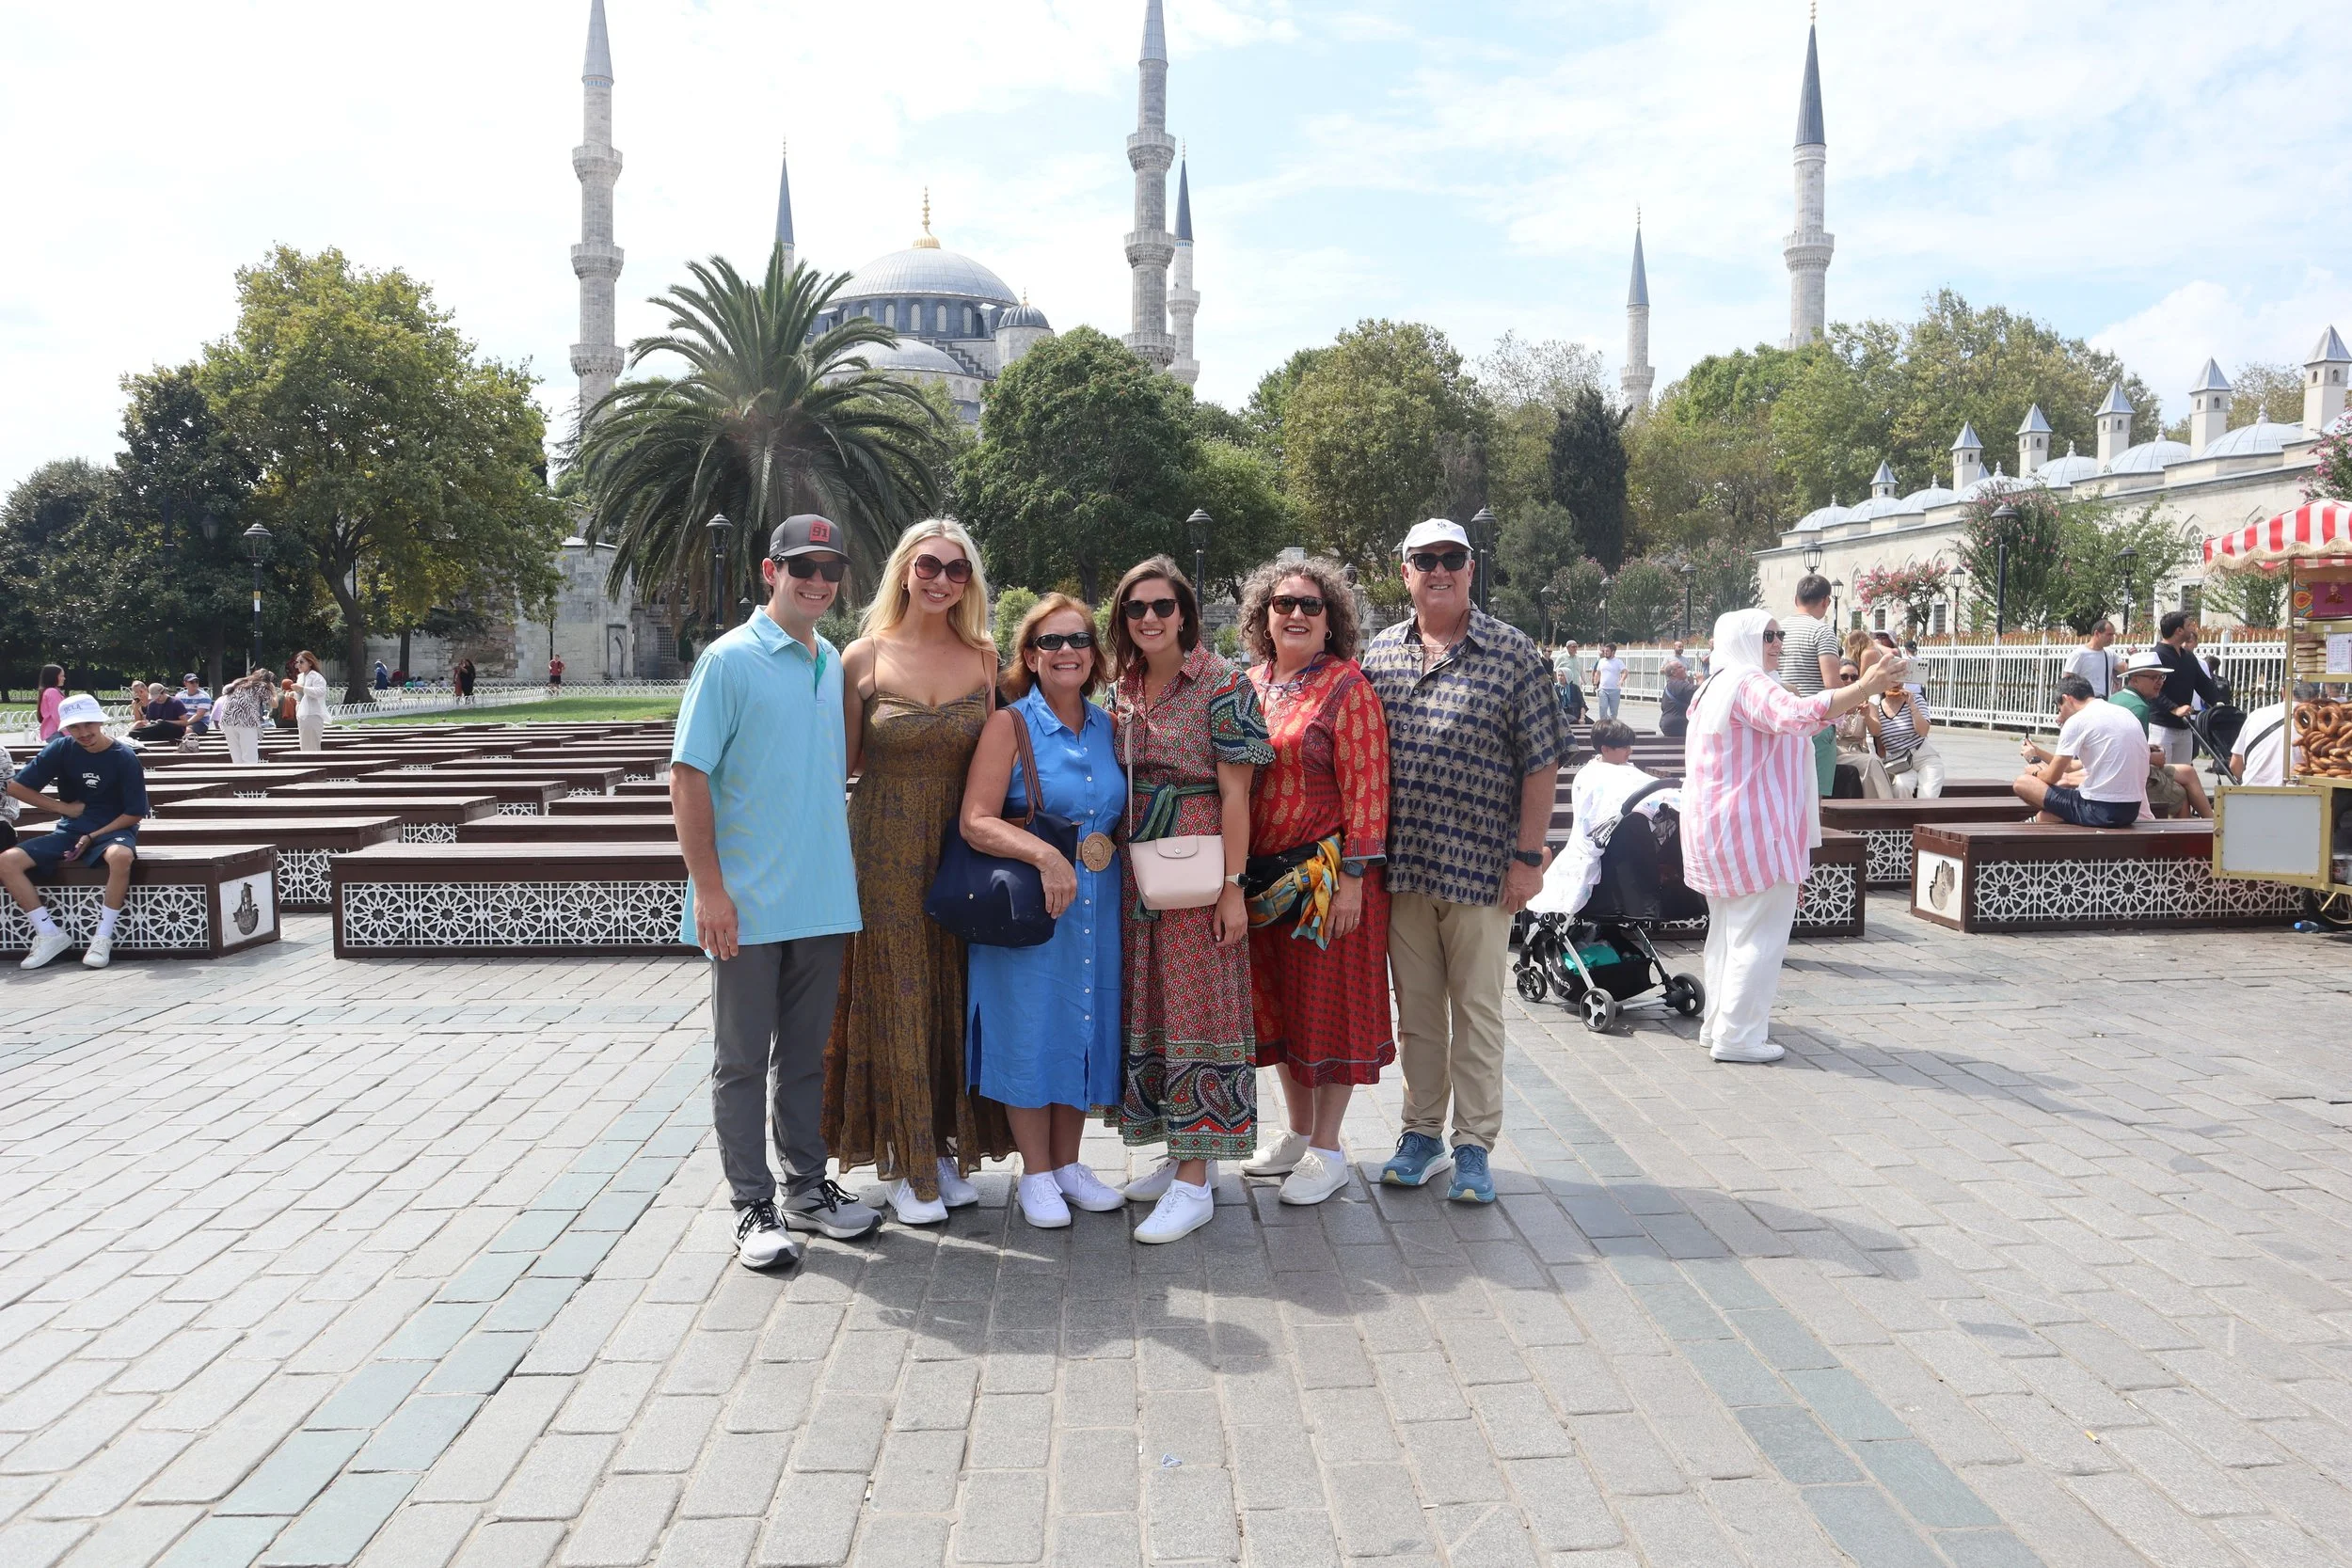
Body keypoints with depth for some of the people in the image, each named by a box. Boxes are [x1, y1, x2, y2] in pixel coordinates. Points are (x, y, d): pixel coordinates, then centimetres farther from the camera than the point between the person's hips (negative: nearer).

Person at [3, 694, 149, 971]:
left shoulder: (124, 758, -9)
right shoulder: (61, 749, -1)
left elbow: (135, 813, -8)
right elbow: (16, 786, 4)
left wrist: (93, 837, -16)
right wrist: (62, 807, -2)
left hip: (112, 830, -4)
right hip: (70, 831, 4)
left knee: (121, 857, -40)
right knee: (7, 861, -17)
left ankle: (103, 937, -27)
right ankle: (49, 933, -10)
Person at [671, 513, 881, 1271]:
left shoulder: (835, 664, 11)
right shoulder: (730, 659, -9)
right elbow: (688, 776, -12)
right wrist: (709, 888, -17)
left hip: (823, 897, 6)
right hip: (747, 901, -6)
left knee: (806, 1055, 16)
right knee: (743, 1059, 6)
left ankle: (807, 1187, 28)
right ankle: (753, 1206, 15)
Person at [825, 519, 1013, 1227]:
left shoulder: (982, 657, 3)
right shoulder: (864, 658, -4)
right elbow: (839, 764, 0)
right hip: (886, 850, -3)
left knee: (954, 999, 9)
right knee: (895, 999, 4)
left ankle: (947, 1148, 24)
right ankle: (906, 1166, 15)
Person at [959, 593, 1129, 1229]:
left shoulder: (1107, 727, 8)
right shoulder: (1010, 724, -6)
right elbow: (976, 822, -15)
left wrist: (1106, 848, 1)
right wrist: (1045, 854, -27)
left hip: (1096, 908, 5)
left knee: (1085, 1026, 10)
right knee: (1030, 1030, 2)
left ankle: (1067, 1164, 26)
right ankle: (1035, 1175, 17)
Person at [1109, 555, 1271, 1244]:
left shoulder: (1222, 684, -10)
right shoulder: (1122, 689, 10)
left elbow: (1234, 793, -13)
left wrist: (1232, 887, -16)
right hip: (1136, 872, 7)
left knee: (1196, 1007, -4)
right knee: (1149, 1008, 12)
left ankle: (1193, 1185, 2)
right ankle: (1185, 1156, 26)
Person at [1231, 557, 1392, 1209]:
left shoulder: (1346, 687, -9)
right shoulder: (1252, 683, 8)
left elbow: (1366, 789, -13)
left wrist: (1352, 877, -17)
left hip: (1327, 877, -6)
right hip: (1262, 875, 6)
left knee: (1330, 1004, 4)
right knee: (1279, 1003, 15)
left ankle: (1327, 1150, 16)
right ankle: (1298, 1135, 31)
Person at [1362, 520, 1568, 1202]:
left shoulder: (1511, 652, -2)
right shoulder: (1380, 652, 8)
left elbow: (1540, 760, -3)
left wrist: (1528, 855, -7)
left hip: (1479, 865, -3)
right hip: (1400, 865, 3)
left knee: (1476, 1011, 5)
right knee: (1416, 1008, 13)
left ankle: (1474, 1145, 16)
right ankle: (1421, 1134, 25)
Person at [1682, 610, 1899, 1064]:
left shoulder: (1717, 686, 19)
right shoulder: (1749, 683, -14)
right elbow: (1798, 716, -34)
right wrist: (1865, 688, -38)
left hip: (1717, 828, 11)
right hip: (1751, 827, -11)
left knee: (1728, 930, 17)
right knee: (1759, 933, -6)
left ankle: (1717, 1024, 24)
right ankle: (1738, 1035, -4)